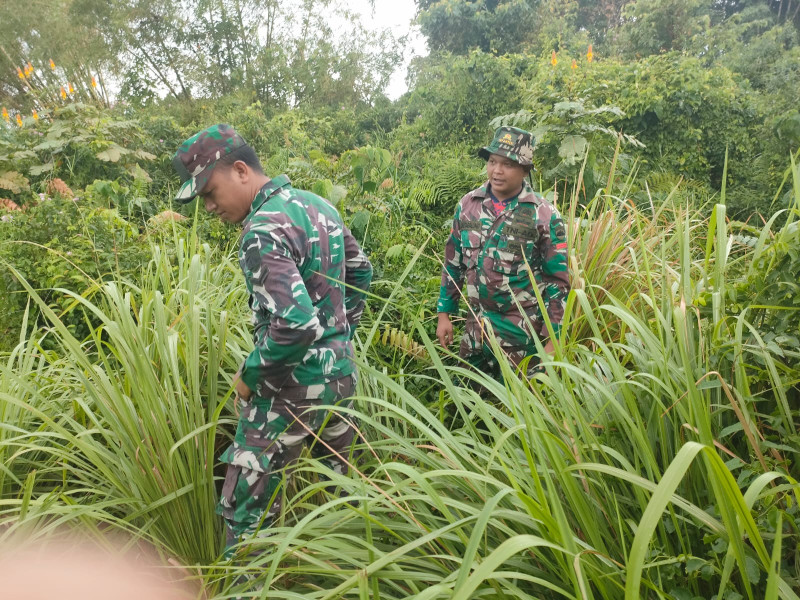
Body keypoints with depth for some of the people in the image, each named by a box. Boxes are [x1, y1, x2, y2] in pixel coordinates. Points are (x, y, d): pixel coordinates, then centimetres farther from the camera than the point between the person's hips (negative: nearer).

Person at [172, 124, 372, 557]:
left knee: (248, 509, 4)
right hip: (341, 371, 9)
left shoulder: (263, 231, -21)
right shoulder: (318, 204, 6)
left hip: (293, 385, -9)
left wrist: (249, 375, -14)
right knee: (340, 480, 23)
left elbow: (295, 325, -30)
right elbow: (360, 272, 18)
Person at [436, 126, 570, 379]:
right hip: (476, 326, 4)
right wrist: (444, 314, 8)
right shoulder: (468, 205, 1)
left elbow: (558, 281, -7)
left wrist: (552, 339, -9)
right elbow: (453, 263, 9)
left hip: (522, 333, -4)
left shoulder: (544, 215, -10)